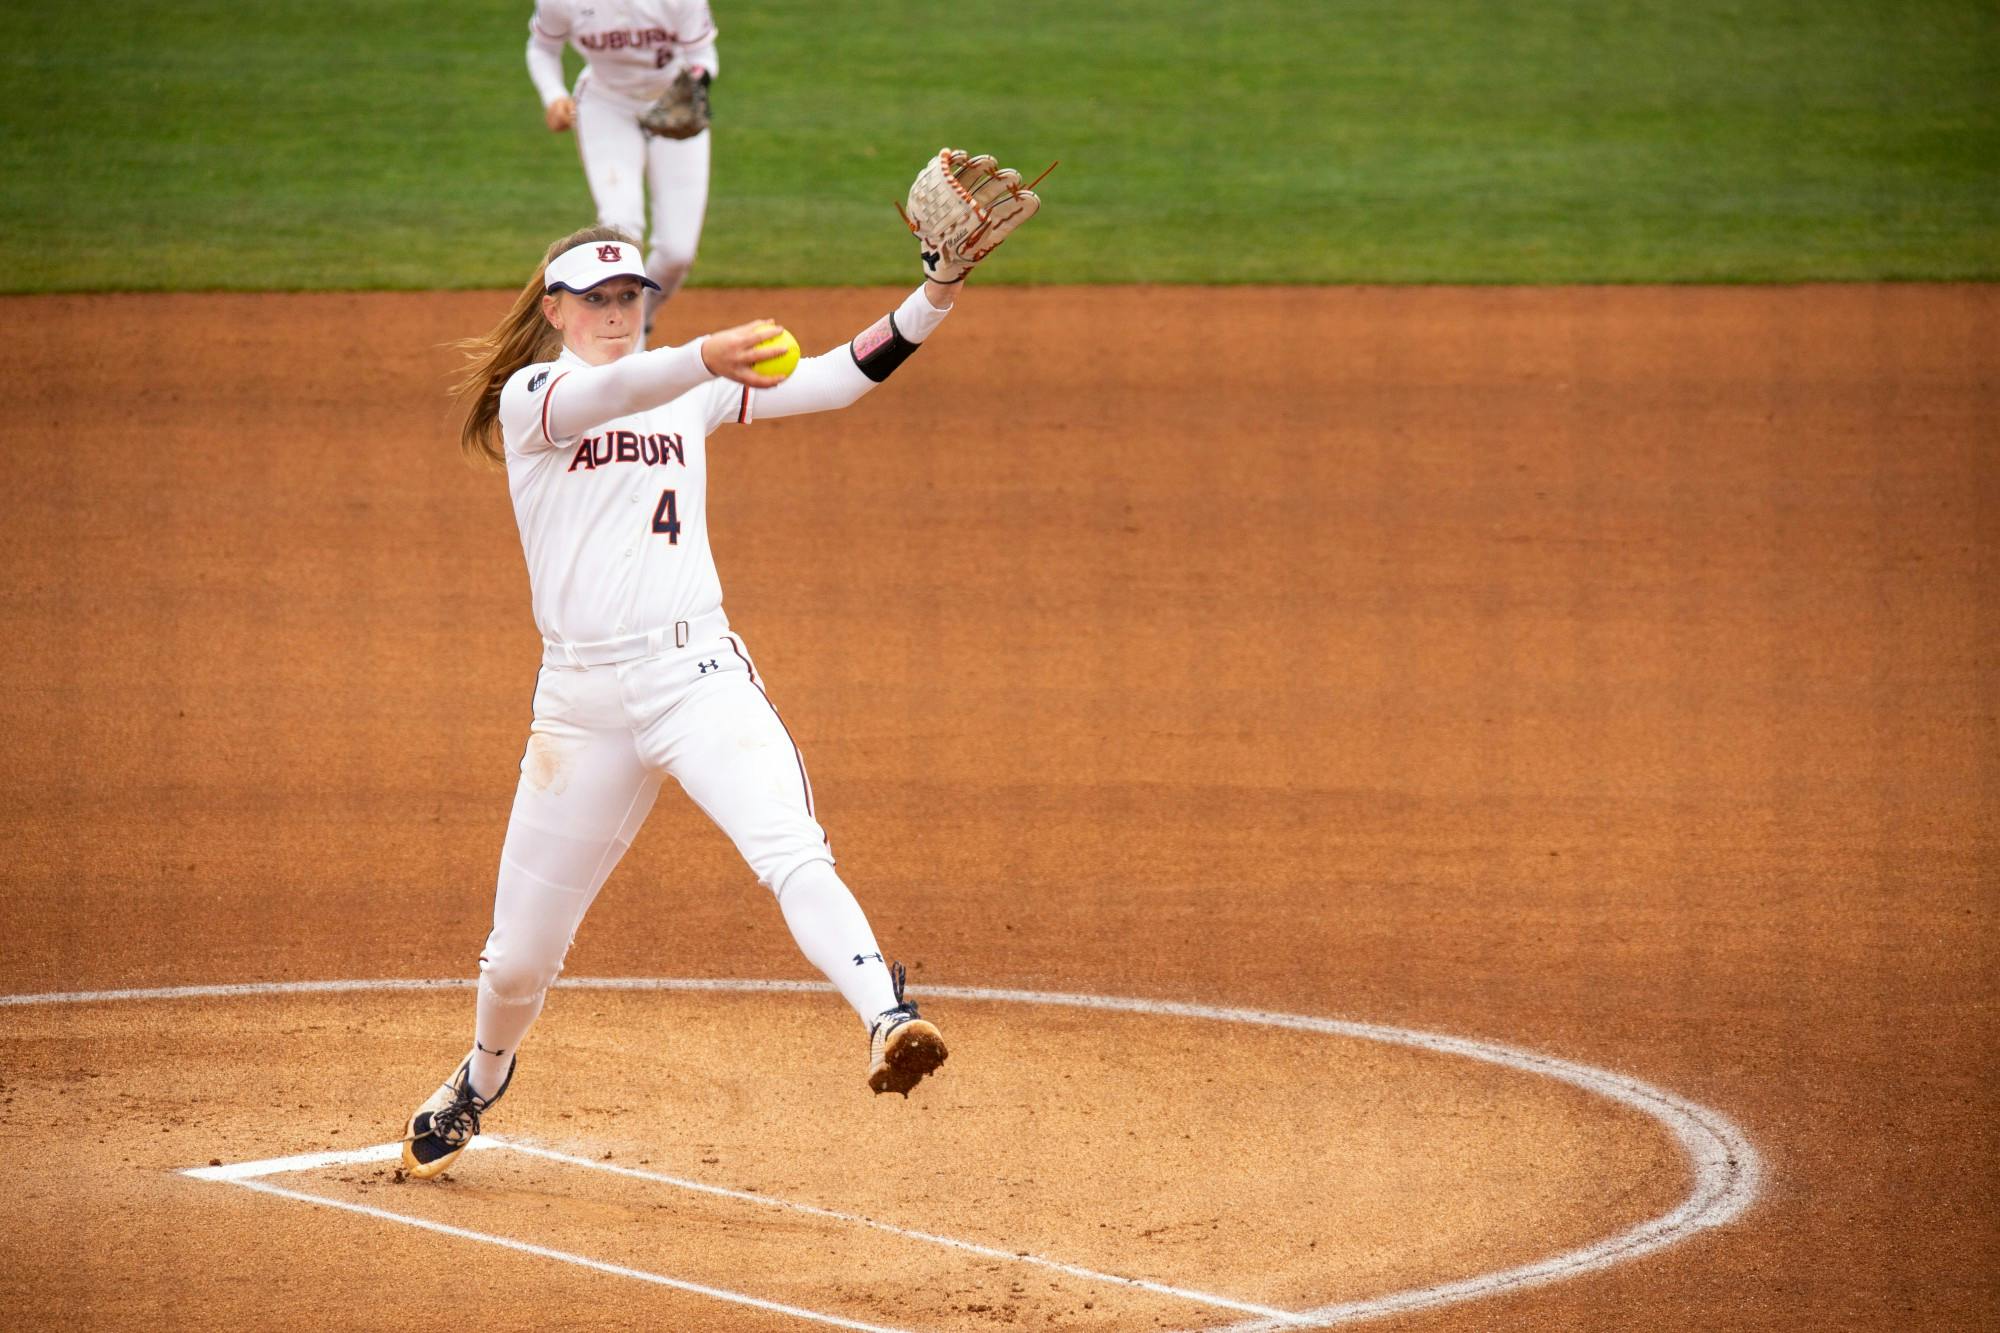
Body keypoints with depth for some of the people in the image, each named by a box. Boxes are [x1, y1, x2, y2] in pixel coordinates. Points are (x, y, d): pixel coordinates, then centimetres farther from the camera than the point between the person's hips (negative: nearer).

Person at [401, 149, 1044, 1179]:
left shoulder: (690, 393, 12)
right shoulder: (529, 397, -1)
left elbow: (836, 380, 4)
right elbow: (607, 392, -24)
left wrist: (937, 295, -10)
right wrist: (708, 359, -44)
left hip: (697, 671, 1)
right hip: (581, 696, -1)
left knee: (792, 853, -26)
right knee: (521, 951, 10)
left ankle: (889, 1020, -43)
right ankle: (480, 1081, 39)